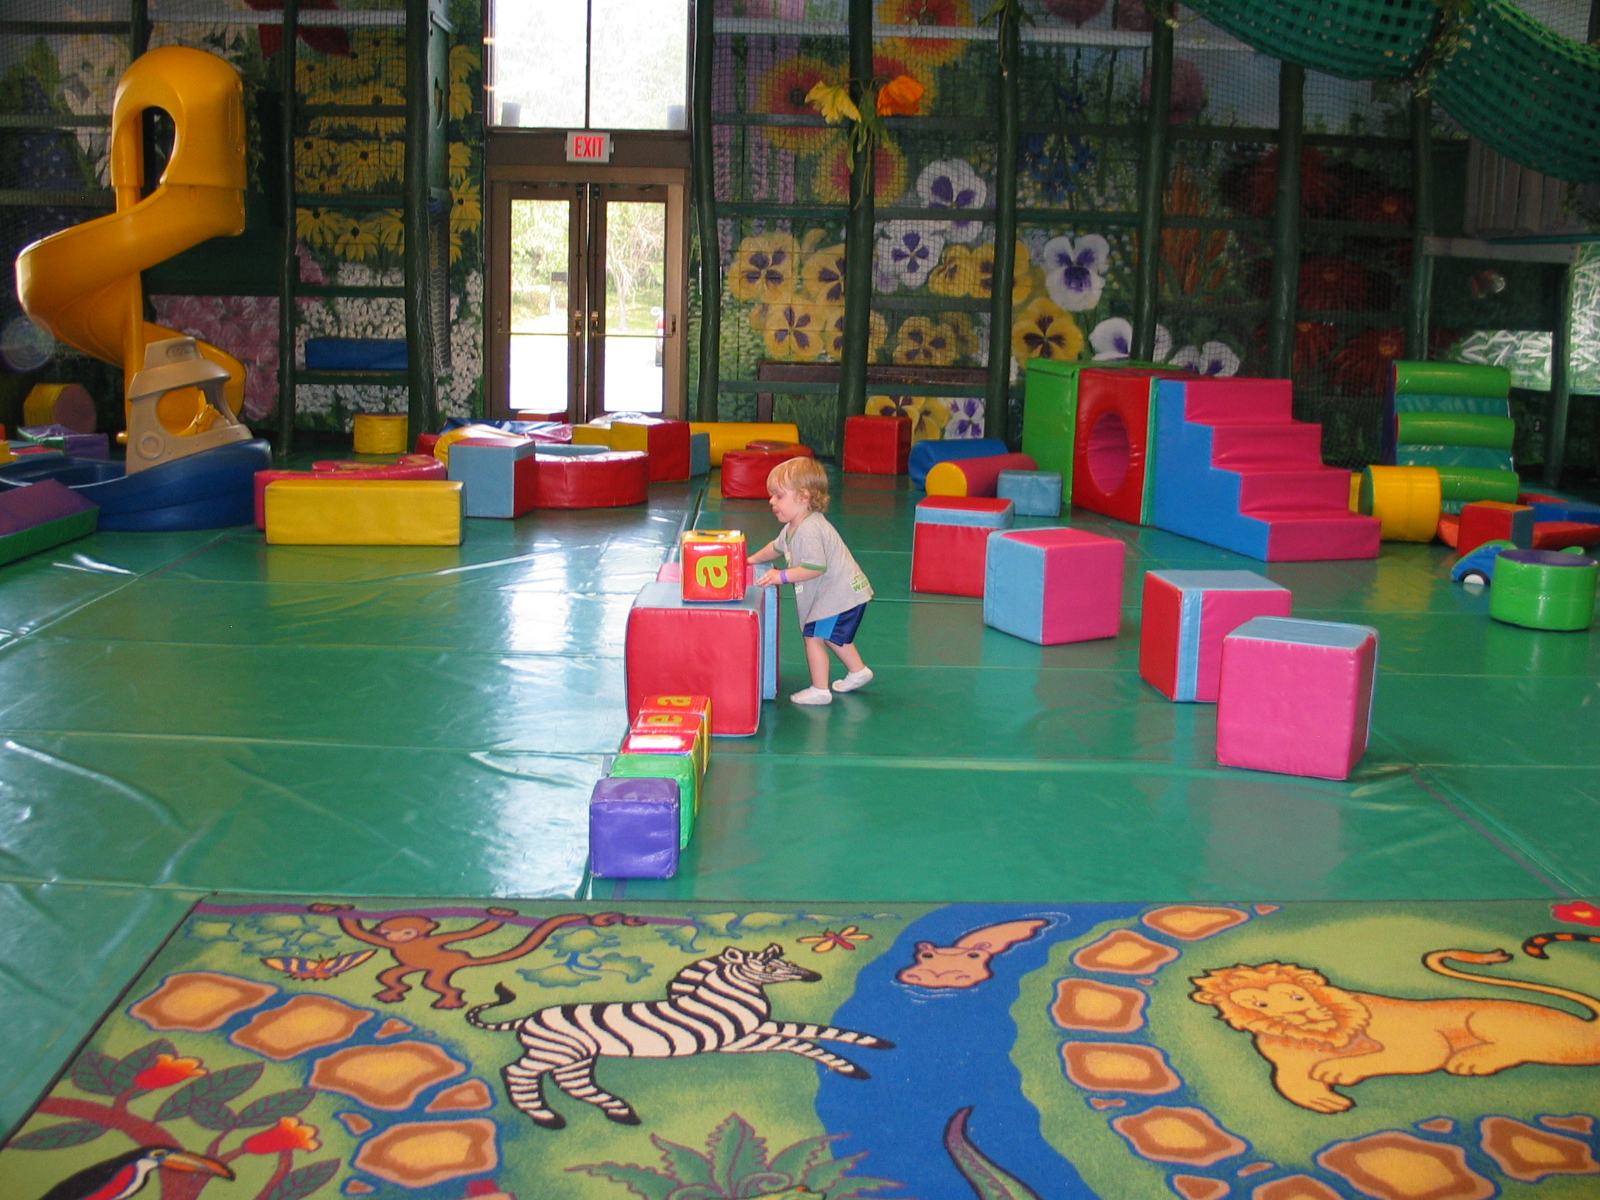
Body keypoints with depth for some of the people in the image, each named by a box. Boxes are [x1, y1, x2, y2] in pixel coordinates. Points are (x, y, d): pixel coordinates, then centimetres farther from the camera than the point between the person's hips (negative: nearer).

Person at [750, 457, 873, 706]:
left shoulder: (809, 530, -26)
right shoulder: (793, 527, 9)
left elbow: (815, 567, -32)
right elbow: (778, 546, 29)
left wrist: (782, 576, -28)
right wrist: (754, 559, 27)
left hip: (840, 595, -11)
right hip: (841, 592, 11)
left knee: (814, 636, -8)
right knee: (832, 636, 26)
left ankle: (819, 690, -2)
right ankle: (858, 671, 39)